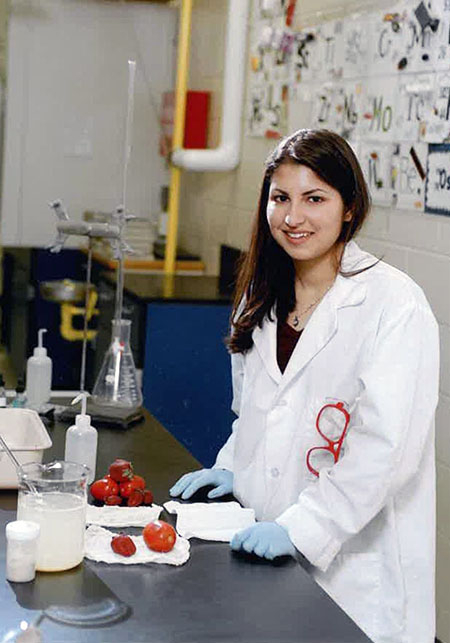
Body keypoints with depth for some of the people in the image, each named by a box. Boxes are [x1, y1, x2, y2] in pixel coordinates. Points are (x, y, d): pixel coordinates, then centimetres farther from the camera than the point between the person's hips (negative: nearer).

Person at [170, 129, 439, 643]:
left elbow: (386, 447, -19)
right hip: (263, 545, 6)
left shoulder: (395, 305, -13)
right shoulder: (264, 296, 10)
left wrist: (301, 529, -23)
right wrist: (232, 467, 7)